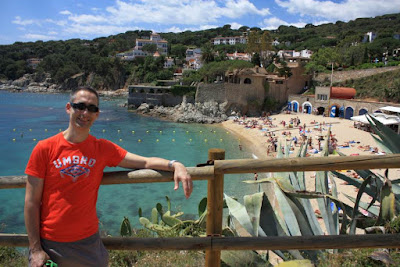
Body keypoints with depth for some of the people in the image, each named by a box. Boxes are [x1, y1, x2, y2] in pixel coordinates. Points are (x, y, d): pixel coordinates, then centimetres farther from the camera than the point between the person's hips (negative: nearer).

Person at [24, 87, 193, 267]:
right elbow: (31, 202, -6)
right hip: (49, 244, -1)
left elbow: (145, 162, -3)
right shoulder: (45, 148, -7)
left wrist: (174, 165, -21)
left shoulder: (103, 149, -1)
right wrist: (36, 249, -7)